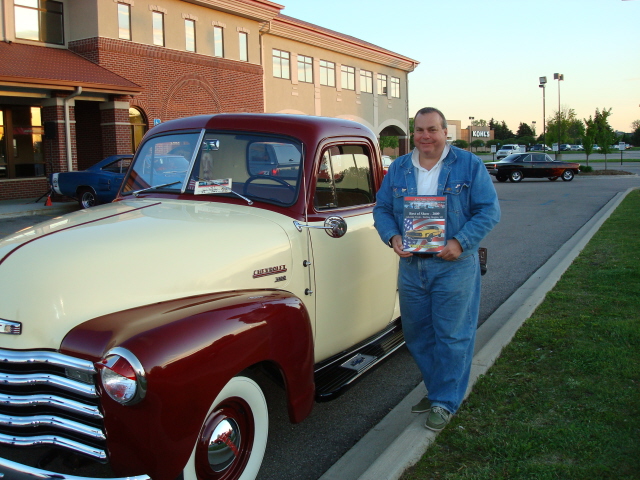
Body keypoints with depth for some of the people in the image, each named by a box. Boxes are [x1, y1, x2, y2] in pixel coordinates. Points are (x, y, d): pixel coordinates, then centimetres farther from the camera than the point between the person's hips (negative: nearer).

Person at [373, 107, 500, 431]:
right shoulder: (398, 168, 10)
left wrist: (460, 242, -17)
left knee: (451, 335, 2)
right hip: (411, 265, 4)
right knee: (417, 334, 13)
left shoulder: (469, 165, -1)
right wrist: (393, 237, -8)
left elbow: (489, 210, -5)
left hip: (454, 266, -4)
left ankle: (445, 402, 18)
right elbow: (382, 209, 11)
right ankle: (436, 389, 33)